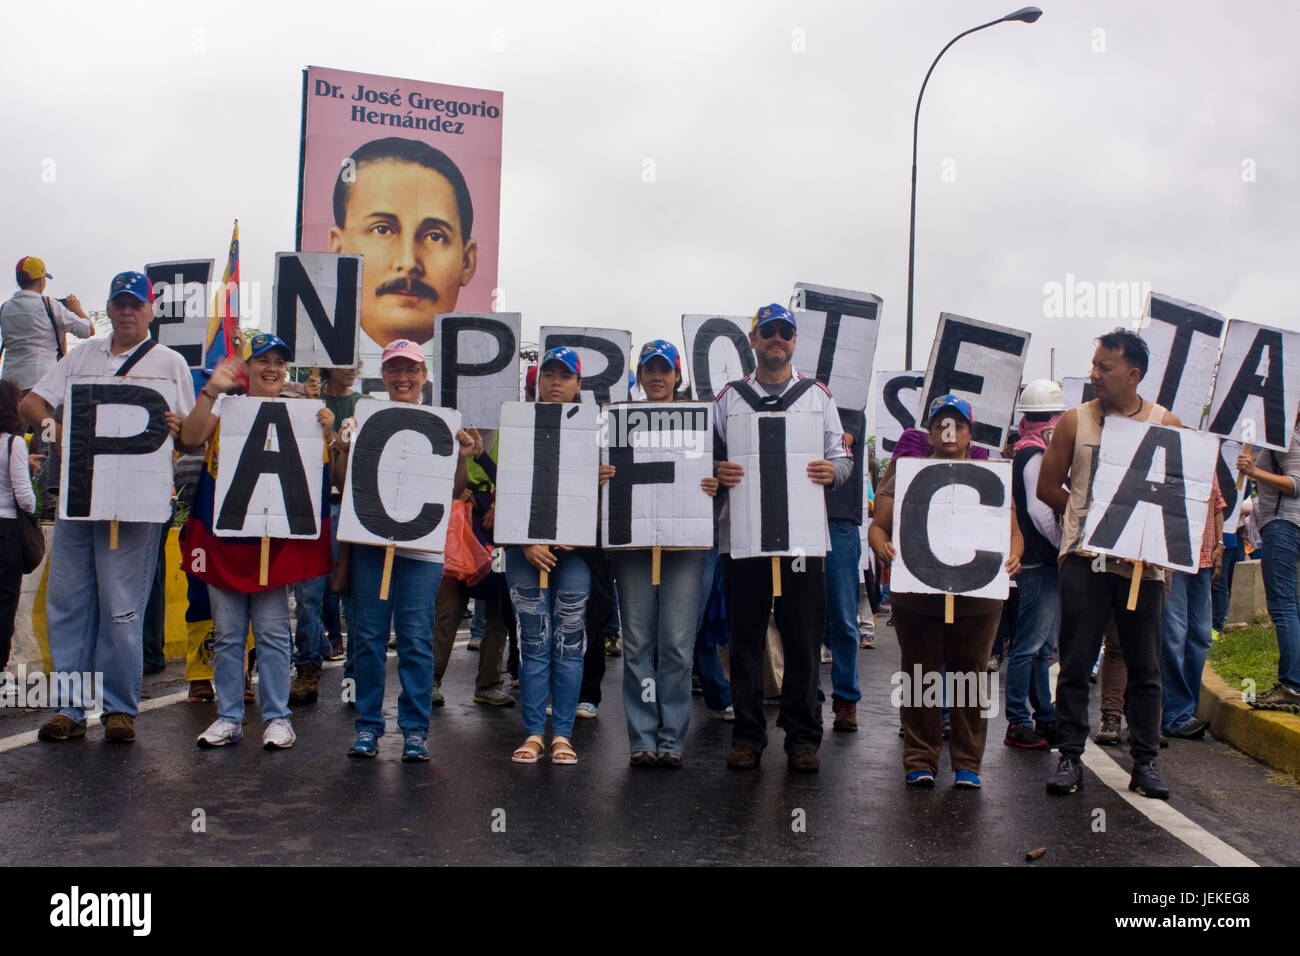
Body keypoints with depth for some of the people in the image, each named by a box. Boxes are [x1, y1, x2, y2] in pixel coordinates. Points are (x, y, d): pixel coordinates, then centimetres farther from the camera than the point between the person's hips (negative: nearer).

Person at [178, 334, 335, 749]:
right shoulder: (224, 405, 7)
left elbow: (317, 471, 1)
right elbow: (190, 438, -10)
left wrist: (328, 434, -15)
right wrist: (211, 391, -18)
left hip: (275, 537, -1)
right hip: (222, 532, 1)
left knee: (273, 632, 1)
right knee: (226, 633, 7)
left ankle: (277, 717, 10)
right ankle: (228, 717, 17)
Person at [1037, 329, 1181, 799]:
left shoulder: (1167, 424, 5)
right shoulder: (1075, 421, 5)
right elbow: (1048, 486, 11)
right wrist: (1091, 516, 2)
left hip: (1143, 561, 0)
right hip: (1084, 557, 0)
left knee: (1145, 667, 6)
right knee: (1075, 663, 1)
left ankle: (1145, 763, 16)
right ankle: (1070, 758, 9)